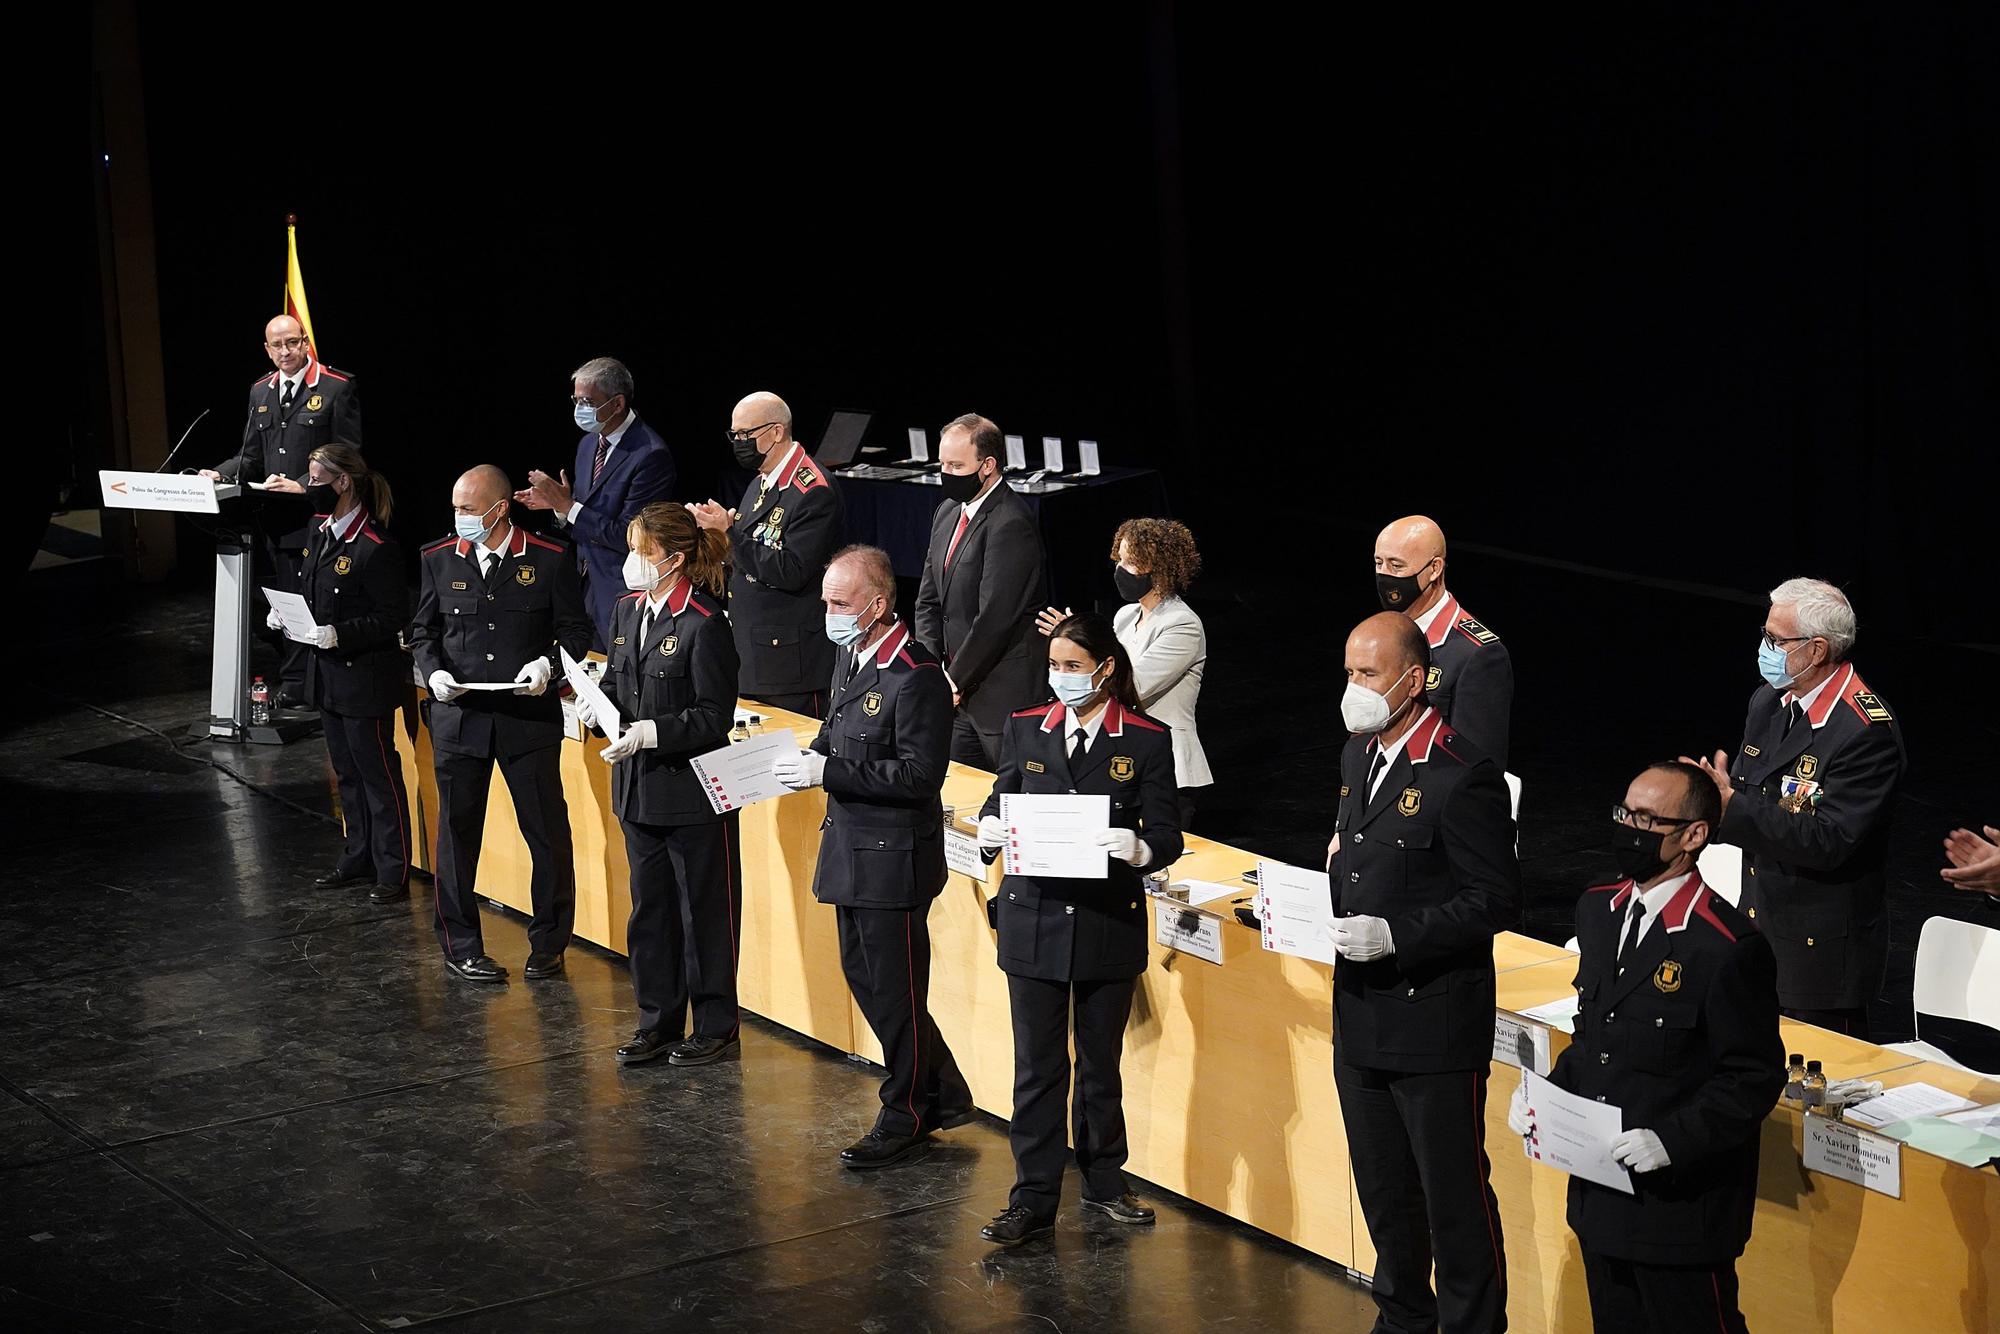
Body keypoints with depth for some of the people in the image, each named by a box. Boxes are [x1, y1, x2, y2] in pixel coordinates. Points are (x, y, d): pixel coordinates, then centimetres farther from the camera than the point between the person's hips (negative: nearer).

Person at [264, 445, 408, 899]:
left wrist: (340, 634, -27)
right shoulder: (319, 530, 6)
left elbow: (393, 617, -19)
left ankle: (393, 870, 9)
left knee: (378, 774, 1)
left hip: (365, 677, -9)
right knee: (346, 773, 19)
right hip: (328, 673, 9)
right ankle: (360, 857, 31)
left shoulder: (375, 548, -21)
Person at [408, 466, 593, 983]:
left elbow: (575, 630, 3)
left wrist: (548, 665, -15)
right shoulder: (439, 559, 4)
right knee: (458, 833, 8)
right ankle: (461, 947, 20)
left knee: (548, 833, 2)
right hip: (458, 716, 2)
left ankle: (548, 945, 17)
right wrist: (434, 673, -6)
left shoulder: (551, 560, -3)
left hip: (530, 714, -2)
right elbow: (423, 630, 12)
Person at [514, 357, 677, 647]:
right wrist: (558, 503, -3)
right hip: (586, 586, 8)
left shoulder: (651, 454, -18)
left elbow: (627, 536, -20)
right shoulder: (589, 443, 10)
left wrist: (568, 506, -18)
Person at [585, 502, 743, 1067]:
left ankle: (715, 1028, 15)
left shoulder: (704, 625, -17)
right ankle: (659, 1023, 27)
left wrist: (652, 733, -26)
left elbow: (714, 718, -17)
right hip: (640, 788, 8)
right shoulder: (628, 610, 7)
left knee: (704, 910, 4)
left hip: (694, 791, -8)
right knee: (649, 909, 15)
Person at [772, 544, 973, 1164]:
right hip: (852, 846, 10)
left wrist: (827, 772, -25)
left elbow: (920, 774, -24)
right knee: (862, 974, 17)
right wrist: (812, 758, 0)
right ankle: (943, 1093, 29)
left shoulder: (916, 676, -21)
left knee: (895, 989, 2)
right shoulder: (851, 653, 7)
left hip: (893, 856, -10)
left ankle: (905, 1118, 17)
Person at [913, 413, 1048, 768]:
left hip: (1004, 697, -9)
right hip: (961, 697, 9)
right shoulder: (947, 513, 11)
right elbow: (929, 600, 15)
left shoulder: (1010, 525, -19)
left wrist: (955, 681, -12)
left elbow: (994, 618, -21)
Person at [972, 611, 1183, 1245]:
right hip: (1034, 922, 1)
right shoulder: (1025, 730, 6)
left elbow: (1167, 835, -5)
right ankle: (1033, 1199, 8)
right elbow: (1001, 803, 9)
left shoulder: (1147, 741, -2)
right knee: (1037, 1064, 3)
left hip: (1109, 925, -1)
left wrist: (1140, 850, -27)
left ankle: (1104, 1177, 30)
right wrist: (990, 829, -15)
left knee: (1102, 1060, 13)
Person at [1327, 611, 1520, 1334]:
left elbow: (1494, 901, -18)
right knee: (1385, 1193, 20)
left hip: (1433, 1023, -8)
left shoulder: (1463, 775, -17)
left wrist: (1394, 935, -25)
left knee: (1455, 1197, 2)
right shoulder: (1358, 756, 9)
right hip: (1361, 1019, 8)